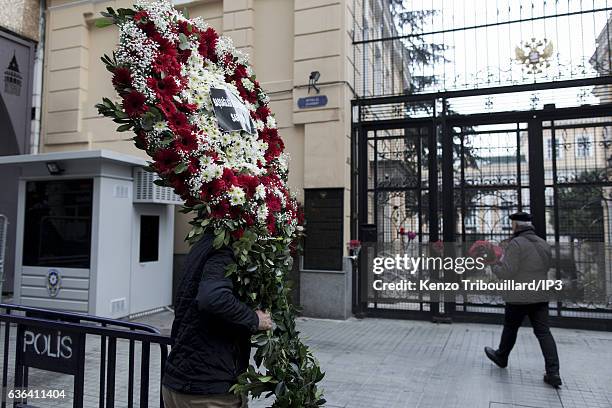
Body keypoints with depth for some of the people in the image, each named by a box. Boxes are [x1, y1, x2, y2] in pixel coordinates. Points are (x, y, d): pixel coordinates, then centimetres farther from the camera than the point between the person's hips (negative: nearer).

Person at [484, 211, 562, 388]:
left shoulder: (516, 244, -17)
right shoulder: (544, 244, 7)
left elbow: (506, 272, -21)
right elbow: (545, 269, 16)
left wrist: (495, 265, -2)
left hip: (518, 298, -6)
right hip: (540, 296, 6)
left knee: (510, 329, 14)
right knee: (543, 332, 5)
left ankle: (501, 357, 34)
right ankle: (553, 373, -1)